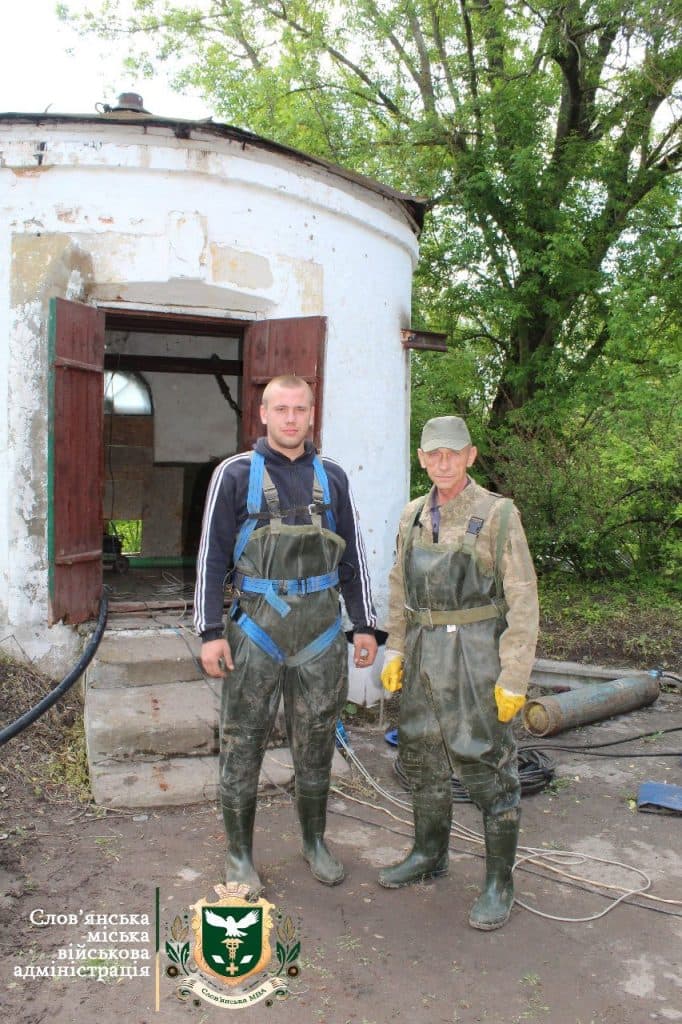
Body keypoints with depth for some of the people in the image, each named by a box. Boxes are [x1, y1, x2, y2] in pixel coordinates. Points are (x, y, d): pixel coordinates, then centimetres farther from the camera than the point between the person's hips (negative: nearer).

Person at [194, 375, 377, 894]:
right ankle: (240, 855, 24)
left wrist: (365, 625, 7)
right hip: (256, 627, -2)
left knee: (316, 743, 14)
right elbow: (212, 556, -3)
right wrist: (210, 631, -9)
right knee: (243, 744, 6)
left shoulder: (332, 477, 8)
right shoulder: (235, 474, -1)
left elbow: (352, 556, 11)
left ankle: (315, 841, 34)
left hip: (321, 628, 3)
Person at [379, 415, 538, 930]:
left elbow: (523, 601, -11)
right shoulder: (413, 515, 6)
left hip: (476, 653, -6)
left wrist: (514, 678, -14)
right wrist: (395, 649, 9)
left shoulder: (498, 515, -11)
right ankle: (430, 854, 37)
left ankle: (500, 882, 19)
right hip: (423, 655, 6)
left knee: (488, 767, 3)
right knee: (423, 758, 17)